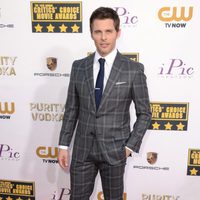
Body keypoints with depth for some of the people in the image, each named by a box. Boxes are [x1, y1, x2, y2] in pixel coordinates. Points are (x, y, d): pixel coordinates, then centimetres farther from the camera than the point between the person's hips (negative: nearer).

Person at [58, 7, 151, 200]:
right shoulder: (78, 67, 0)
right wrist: (63, 145, 3)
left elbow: (144, 113, -3)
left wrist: (130, 146, -8)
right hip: (82, 148, 2)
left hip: (114, 150, -2)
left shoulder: (134, 69, -9)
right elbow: (71, 109, 4)